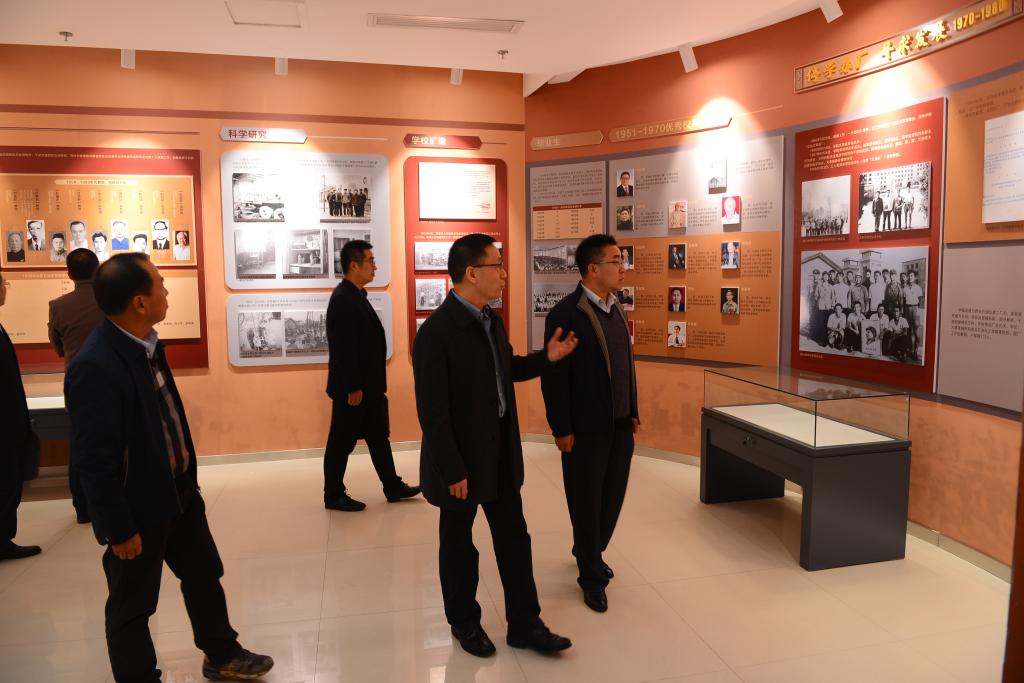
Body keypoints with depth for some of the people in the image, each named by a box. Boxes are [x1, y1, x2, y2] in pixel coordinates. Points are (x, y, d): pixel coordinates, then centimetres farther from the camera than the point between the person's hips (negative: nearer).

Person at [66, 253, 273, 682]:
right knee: (132, 606, 14)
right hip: (138, 506, -9)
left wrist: (186, 479, 16)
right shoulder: (94, 368, -28)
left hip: (179, 490, 9)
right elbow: (93, 460, -24)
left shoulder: (147, 343, -1)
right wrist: (120, 529, -17)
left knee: (204, 575, 23)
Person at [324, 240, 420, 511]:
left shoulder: (356, 295, 10)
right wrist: (353, 388, -21)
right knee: (342, 442, 5)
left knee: (379, 437, 16)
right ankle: (333, 496, 19)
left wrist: (371, 385, 15)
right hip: (352, 388, -10)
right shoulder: (343, 299, -20)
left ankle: (393, 487, 27)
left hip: (369, 386, 10)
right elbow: (343, 348, -23)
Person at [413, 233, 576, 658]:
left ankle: (524, 625, 29)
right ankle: (465, 624, 34)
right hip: (462, 458, -7)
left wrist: (546, 357, 1)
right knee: (459, 545, 13)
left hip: (501, 453, 8)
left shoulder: (490, 319, 4)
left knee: (514, 538, 14)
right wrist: (452, 471, -19)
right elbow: (432, 412, -21)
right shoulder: (436, 332, -22)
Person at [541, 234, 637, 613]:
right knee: (587, 502, 8)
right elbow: (554, 377, -15)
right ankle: (592, 576, 26)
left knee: (612, 497, 17)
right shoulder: (565, 314, -16)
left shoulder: (615, 309, 8)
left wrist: (633, 411, 13)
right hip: (586, 429, -7)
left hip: (620, 425, 7)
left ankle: (589, 553, 41)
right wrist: (562, 429, -15)